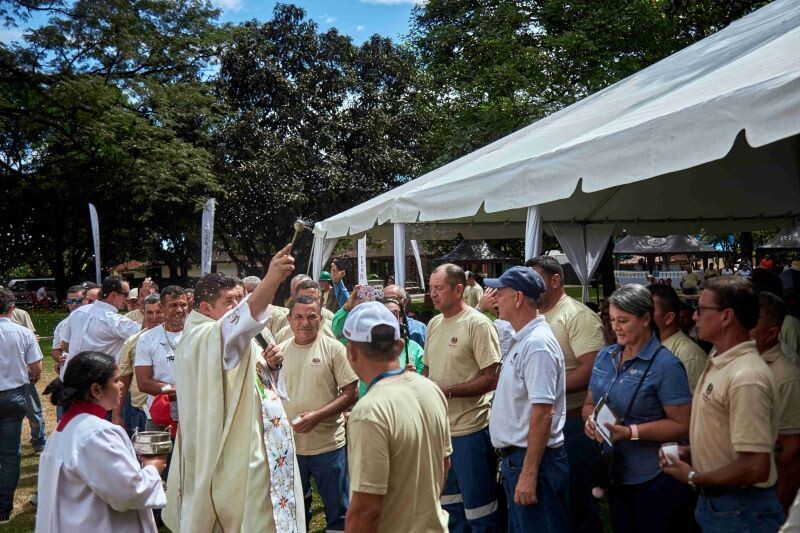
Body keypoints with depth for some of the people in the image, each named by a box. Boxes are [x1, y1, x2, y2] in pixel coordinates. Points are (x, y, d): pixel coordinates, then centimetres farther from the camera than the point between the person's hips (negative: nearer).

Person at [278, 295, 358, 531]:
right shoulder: (279, 351, 3)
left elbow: (350, 393, -10)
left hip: (328, 446, -3)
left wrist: (317, 416, -20)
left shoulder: (333, 348, -8)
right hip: (290, 446, 3)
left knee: (338, 510, 10)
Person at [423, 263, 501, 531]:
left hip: (469, 430, -8)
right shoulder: (433, 323, 10)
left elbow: (492, 378, -17)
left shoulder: (478, 323, -14)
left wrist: (447, 391, -21)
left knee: (477, 505, 4)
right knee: (448, 499, 21)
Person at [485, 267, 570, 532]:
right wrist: (511, 461, 18)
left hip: (532, 460, -10)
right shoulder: (522, 340, 11)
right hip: (514, 457, 10)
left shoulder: (537, 344, -20)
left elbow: (542, 411, -25)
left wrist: (529, 473, -25)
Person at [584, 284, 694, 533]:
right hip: (614, 477, 6)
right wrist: (591, 421, -9)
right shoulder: (605, 356, 4)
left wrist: (631, 432, -25)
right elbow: (590, 404, 13)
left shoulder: (666, 365, -16)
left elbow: (682, 425, -18)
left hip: (655, 483, -6)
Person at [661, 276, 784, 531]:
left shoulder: (746, 378, -25)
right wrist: (690, 452, 3)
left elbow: (756, 467, -27)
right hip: (712, 500, 8)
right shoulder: (719, 364, 5)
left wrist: (693, 478, -16)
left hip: (740, 511, -8)